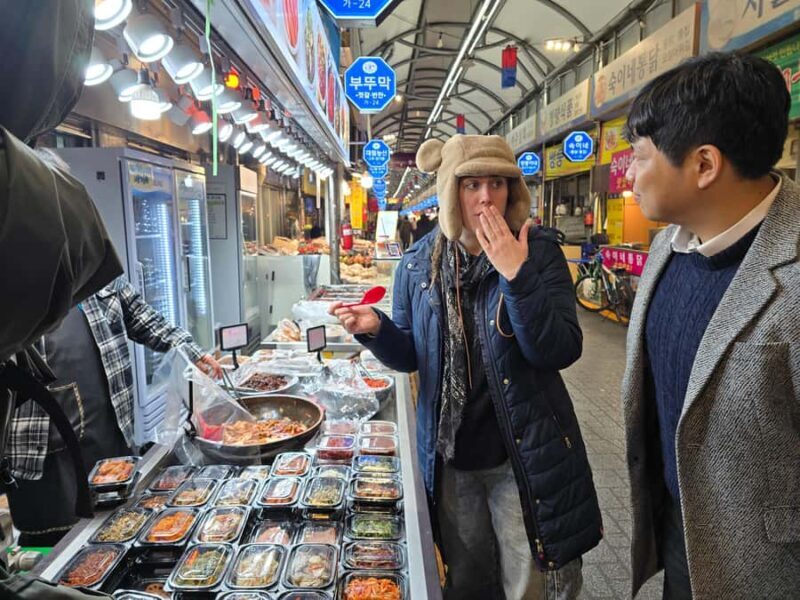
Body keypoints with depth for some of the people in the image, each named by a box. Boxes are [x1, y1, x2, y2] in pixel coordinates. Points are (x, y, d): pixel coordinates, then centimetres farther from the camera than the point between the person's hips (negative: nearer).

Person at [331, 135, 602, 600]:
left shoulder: (540, 252, -11)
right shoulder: (420, 263, -3)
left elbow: (561, 352, -20)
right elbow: (412, 357, 4)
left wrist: (517, 276, -30)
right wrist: (376, 329, -16)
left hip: (525, 456, -2)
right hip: (449, 456, 3)